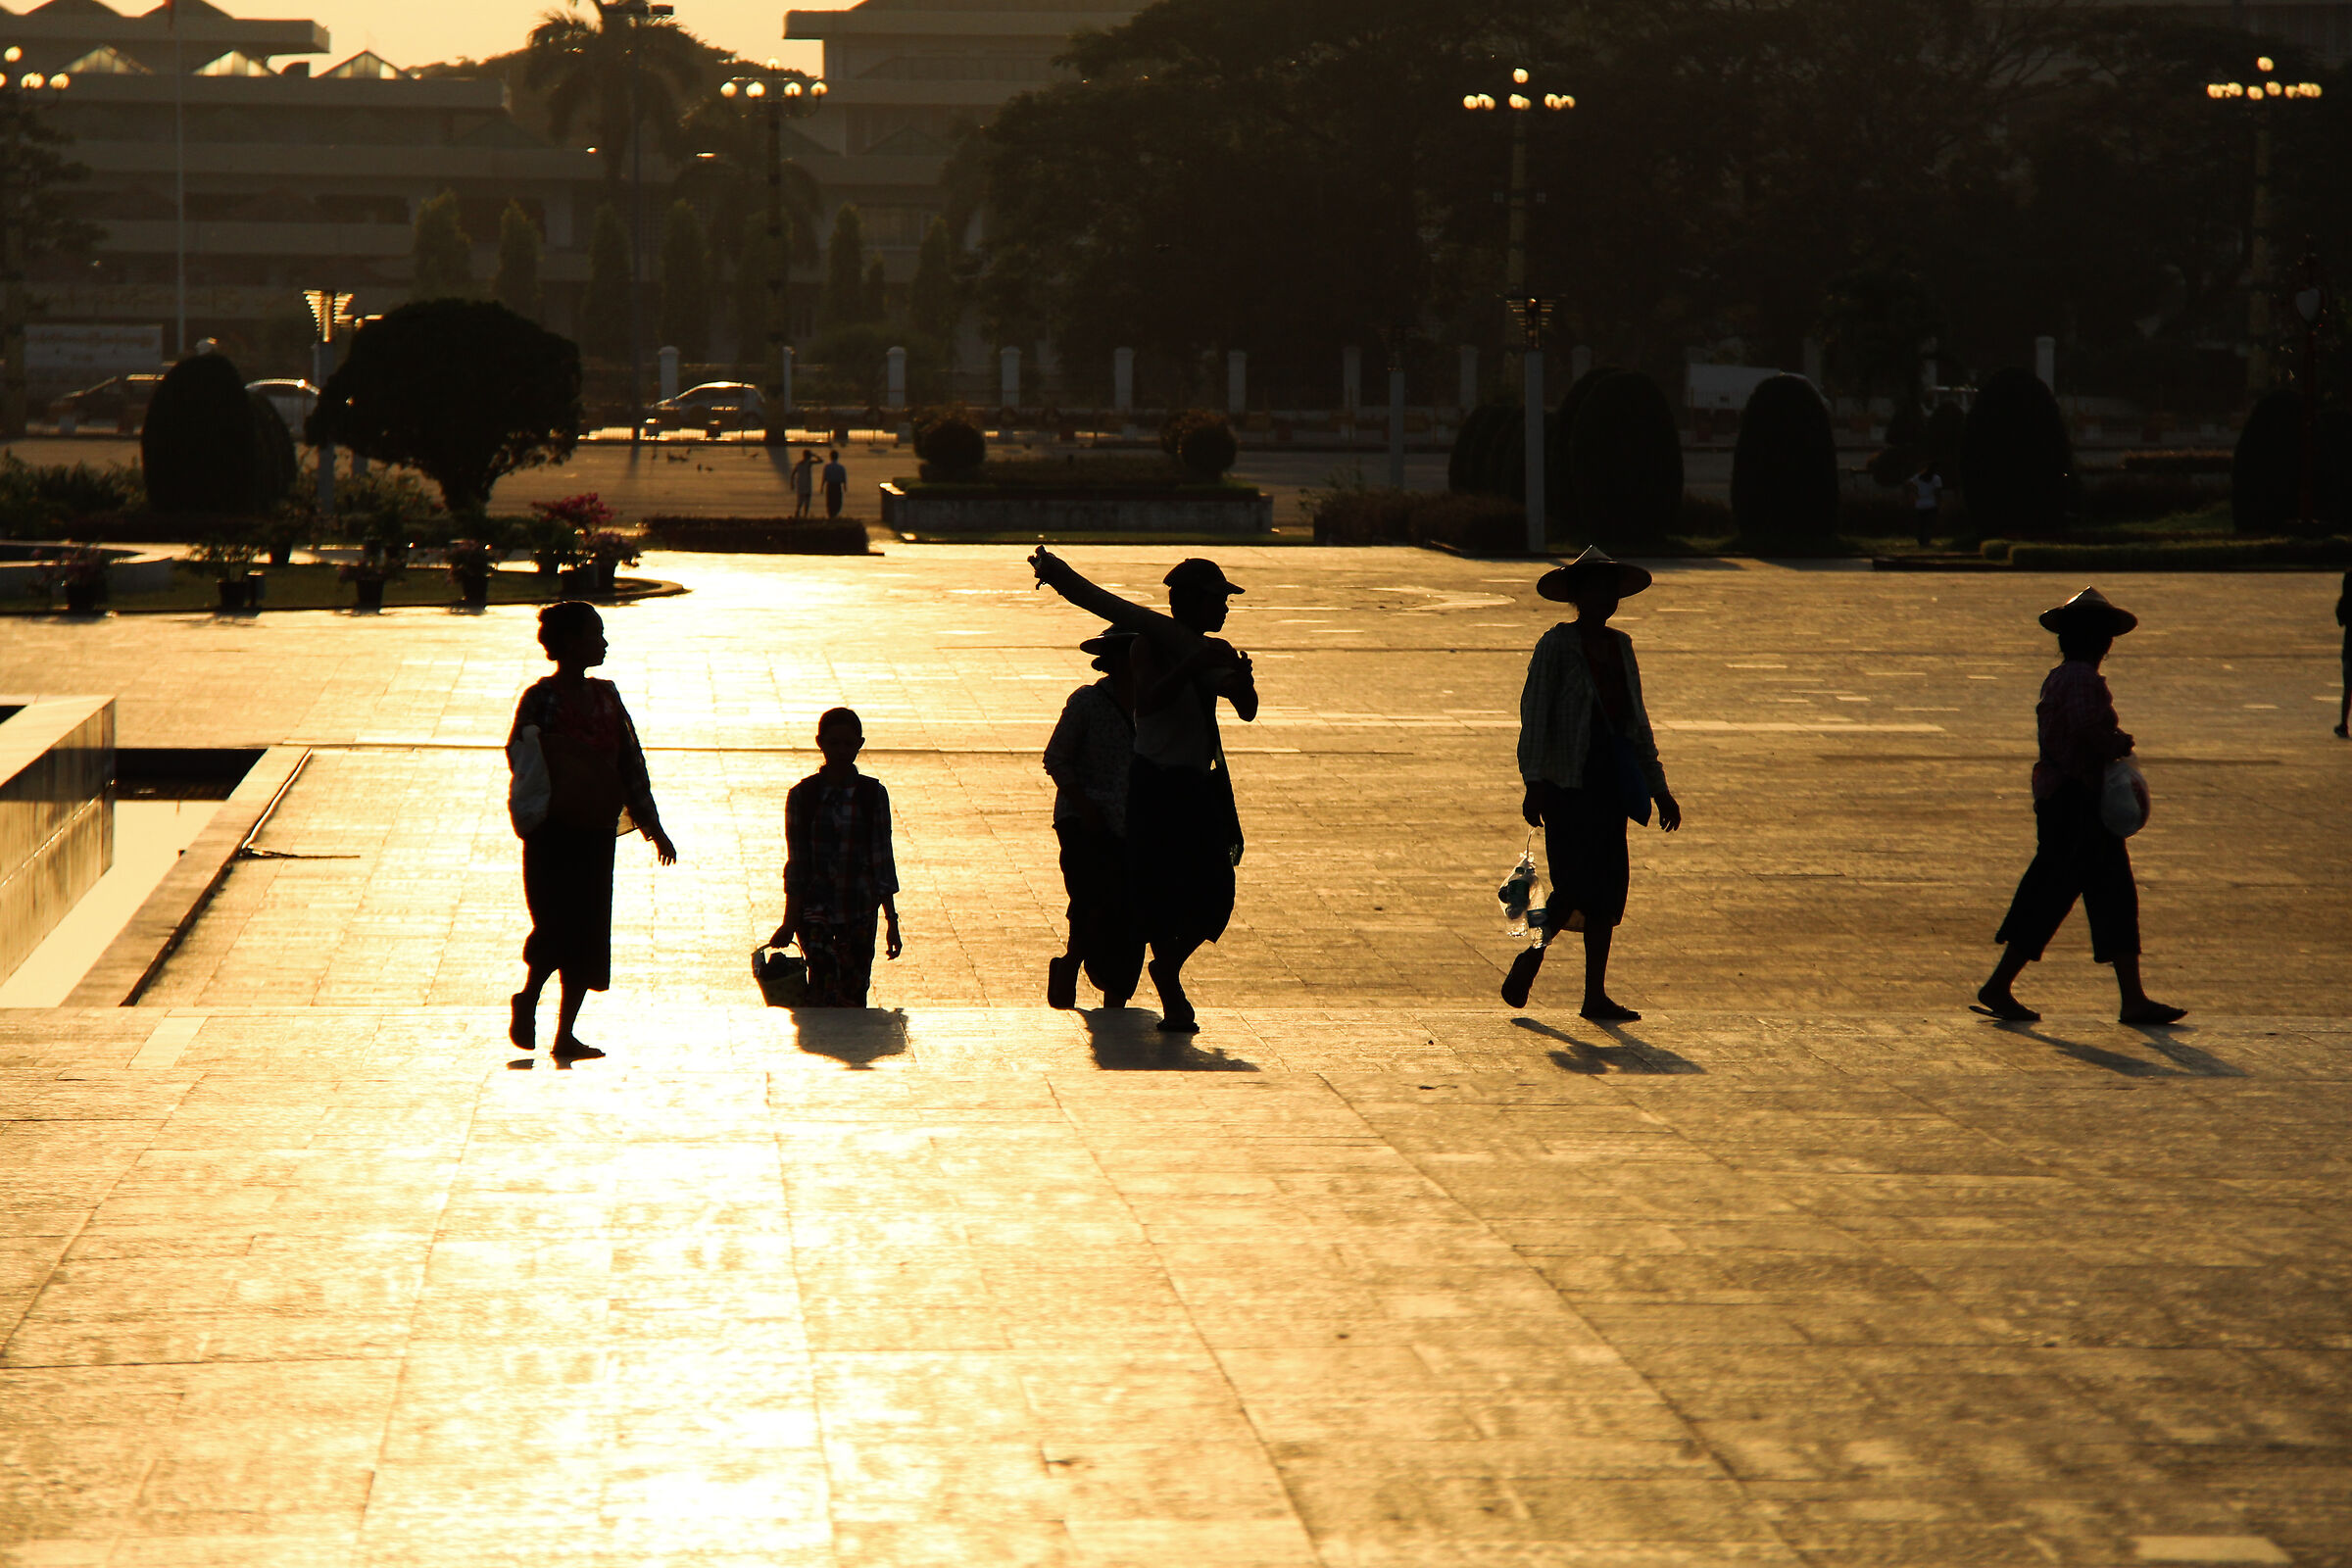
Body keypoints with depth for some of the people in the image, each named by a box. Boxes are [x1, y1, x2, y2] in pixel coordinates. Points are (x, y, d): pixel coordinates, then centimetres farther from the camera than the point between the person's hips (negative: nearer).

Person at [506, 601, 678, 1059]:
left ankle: (565, 1034, 11)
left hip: (597, 831, 6)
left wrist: (653, 825, 13)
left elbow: (630, 763, 15)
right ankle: (527, 1001, 13)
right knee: (557, 923, -13)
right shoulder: (542, 699, -5)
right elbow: (520, 758, -8)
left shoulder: (606, 696, 12)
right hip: (553, 831, -6)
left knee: (590, 932, 4)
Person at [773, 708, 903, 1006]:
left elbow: (882, 859, 4)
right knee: (826, 974, -22)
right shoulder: (803, 796, 1)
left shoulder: (873, 794, 2)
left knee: (854, 992, -1)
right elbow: (796, 863, 4)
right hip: (814, 906, -1)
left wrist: (892, 920, 3)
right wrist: (790, 920, 1)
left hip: (859, 909, 1)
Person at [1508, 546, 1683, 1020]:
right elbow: (1534, 715, -10)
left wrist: (1659, 789, 19)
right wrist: (1533, 784, -19)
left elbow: (1637, 722, 20)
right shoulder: (1557, 644, -5)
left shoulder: (1620, 646, 15)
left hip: (1610, 781, 7)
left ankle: (1595, 994, 8)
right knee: (1575, 887, -12)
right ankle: (1524, 969, 8)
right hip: (1567, 781, -7)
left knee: (1610, 884, 3)